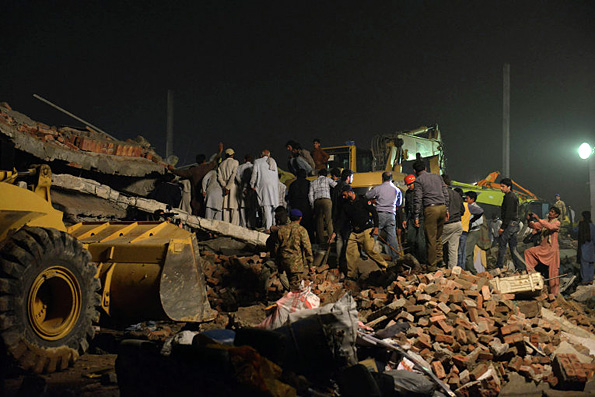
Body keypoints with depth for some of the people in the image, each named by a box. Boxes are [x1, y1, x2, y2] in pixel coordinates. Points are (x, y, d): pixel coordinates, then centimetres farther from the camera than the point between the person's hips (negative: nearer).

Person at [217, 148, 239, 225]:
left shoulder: (221, 164, 13)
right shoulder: (235, 162, 1)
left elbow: (219, 177, 2)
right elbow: (233, 175, -10)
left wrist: (225, 186, -5)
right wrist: (228, 187, -10)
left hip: (224, 187, 4)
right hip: (233, 187, -4)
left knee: (226, 208, 2)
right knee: (234, 208, -5)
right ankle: (234, 226, -11)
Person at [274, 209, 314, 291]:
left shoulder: (282, 229, 6)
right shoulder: (301, 230, -10)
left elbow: (277, 246, 11)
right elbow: (307, 247, -11)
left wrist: (279, 259, 21)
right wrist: (310, 260, -2)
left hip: (285, 261, 5)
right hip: (297, 263, -5)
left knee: (290, 280, 20)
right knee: (295, 284, -2)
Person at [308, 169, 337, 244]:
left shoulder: (313, 182, 19)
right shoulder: (327, 179, 12)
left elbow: (310, 194, 10)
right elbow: (336, 186, -1)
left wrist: (312, 205, 11)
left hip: (317, 201, 3)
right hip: (326, 200, -3)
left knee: (319, 221, 3)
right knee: (329, 220, -4)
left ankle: (321, 240, -1)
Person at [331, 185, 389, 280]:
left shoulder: (362, 201, -4)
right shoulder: (346, 206, 14)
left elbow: (374, 212, -3)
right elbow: (342, 220, 14)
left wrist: (376, 227, -11)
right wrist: (335, 232, 5)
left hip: (366, 230, -6)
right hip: (354, 232, 6)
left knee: (369, 250, -15)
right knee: (350, 252, -2)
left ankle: (384, 267, 1)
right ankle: (351, 275, 5)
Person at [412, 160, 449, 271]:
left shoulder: (418, 180, 1)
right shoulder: (437, 176, 17)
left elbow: (418, 199, -6)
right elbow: (445, 193, 16)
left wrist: (416, 216, -4)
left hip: (430, 209, -5)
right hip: (442, 207, 6)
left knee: (431, 238, -1)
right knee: (438, 236, 17)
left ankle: (432, 265, 3)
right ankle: (439, 258, 12)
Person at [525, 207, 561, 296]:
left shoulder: (557, 223, -4)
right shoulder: (544, 221, 14)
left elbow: (551, 227, -26)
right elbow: (533, 226, 12)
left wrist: (538, 219, -29)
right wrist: (530, 220, -10)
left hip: (552, 249, -6)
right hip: (542, 248, 6)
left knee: (553, 272, -5)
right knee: (528, 252, -12)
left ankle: (554, 292, -1)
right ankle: (532, 272, -3)